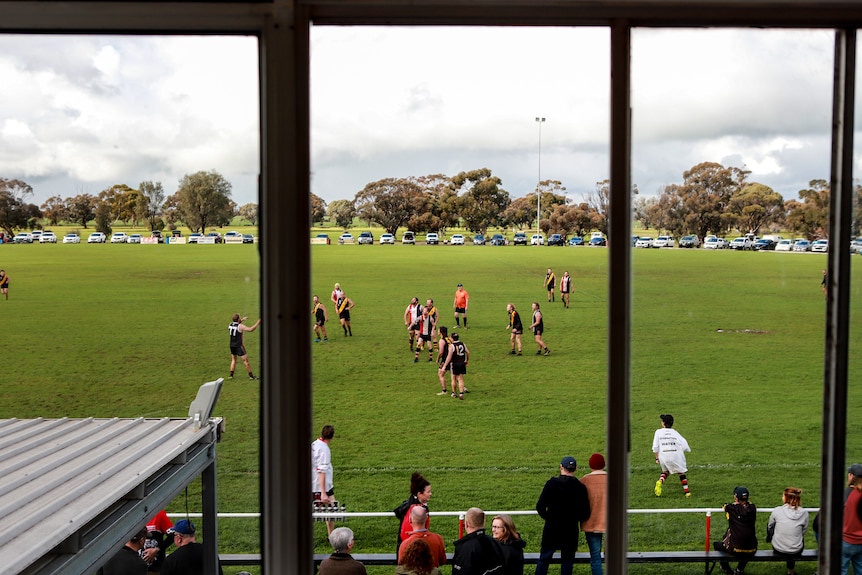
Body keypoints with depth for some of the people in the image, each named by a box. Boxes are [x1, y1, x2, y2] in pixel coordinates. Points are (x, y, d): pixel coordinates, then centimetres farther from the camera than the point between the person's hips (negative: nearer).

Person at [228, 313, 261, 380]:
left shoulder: (230, 324, 4)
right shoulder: (240, 326, -17)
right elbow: (250, 329, -26)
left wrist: (242, 320, 31)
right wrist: (258, 323, -18)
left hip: (232, 346, 7)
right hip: (239, 346, -7)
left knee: (233, 359, 21)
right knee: (245, 360, 0)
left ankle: (231, 375, 19)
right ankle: (251, 376, 5)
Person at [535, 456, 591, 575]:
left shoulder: (551, 484, -10)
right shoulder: (580, 488, -8)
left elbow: (540, 506, -9)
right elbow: (585, 514, -4)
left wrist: (548, 518, 8)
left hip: (551, 530, 0)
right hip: (570, 531, 0)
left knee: (544, 559, 10)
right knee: (567, 561, 11)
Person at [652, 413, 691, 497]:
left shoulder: (658, 432, 5)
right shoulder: (675, 432, 7)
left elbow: (655, 447, 1)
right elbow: (685, 445, 2)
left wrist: (657, 458, 10)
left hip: (663, 456, 0)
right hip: (676, 455, 0)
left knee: (665, 471, 23)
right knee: (681, 472, 16)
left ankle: (660, 481, -5)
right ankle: (686, 491, 13)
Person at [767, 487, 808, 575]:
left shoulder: (776, 511, -14)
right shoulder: (804, 513, -12)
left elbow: (769, 527, 3)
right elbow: (803, 532, 1)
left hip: (778, 550, -1)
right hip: (796, 552, 1)